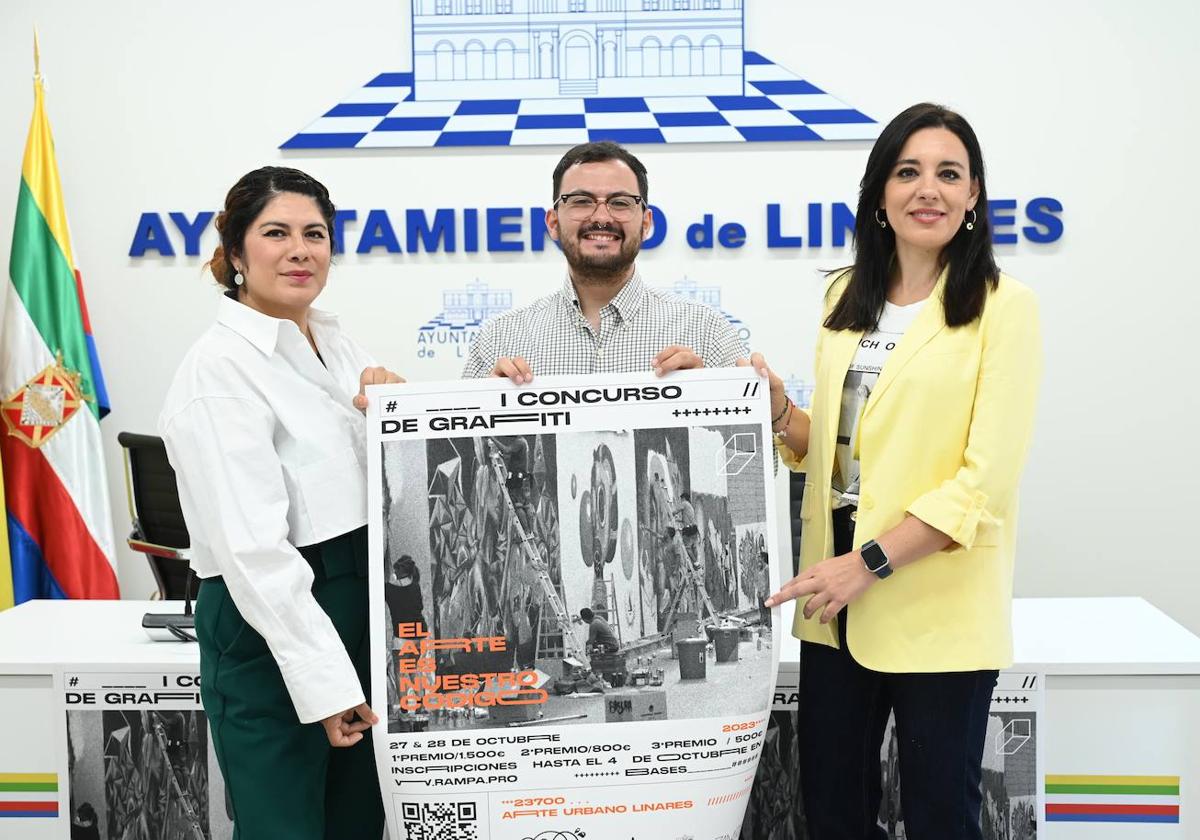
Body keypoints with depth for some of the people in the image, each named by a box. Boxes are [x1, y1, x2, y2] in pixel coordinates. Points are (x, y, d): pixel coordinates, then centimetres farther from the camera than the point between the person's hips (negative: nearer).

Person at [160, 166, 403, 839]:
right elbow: (252, 545, -21)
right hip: (272, 627, -8)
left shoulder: (340, 345, 9)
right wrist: (325, 678, -22)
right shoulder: (221, 368, -15)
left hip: (362, 608, 8)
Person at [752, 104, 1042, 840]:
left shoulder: (1003, 307, -7)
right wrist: (777, 409, -3)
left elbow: (987, 477, -14)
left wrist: (869, 562, -20)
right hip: (839, 602, 5)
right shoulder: (846, 298, 10)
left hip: (940, 608, -5)